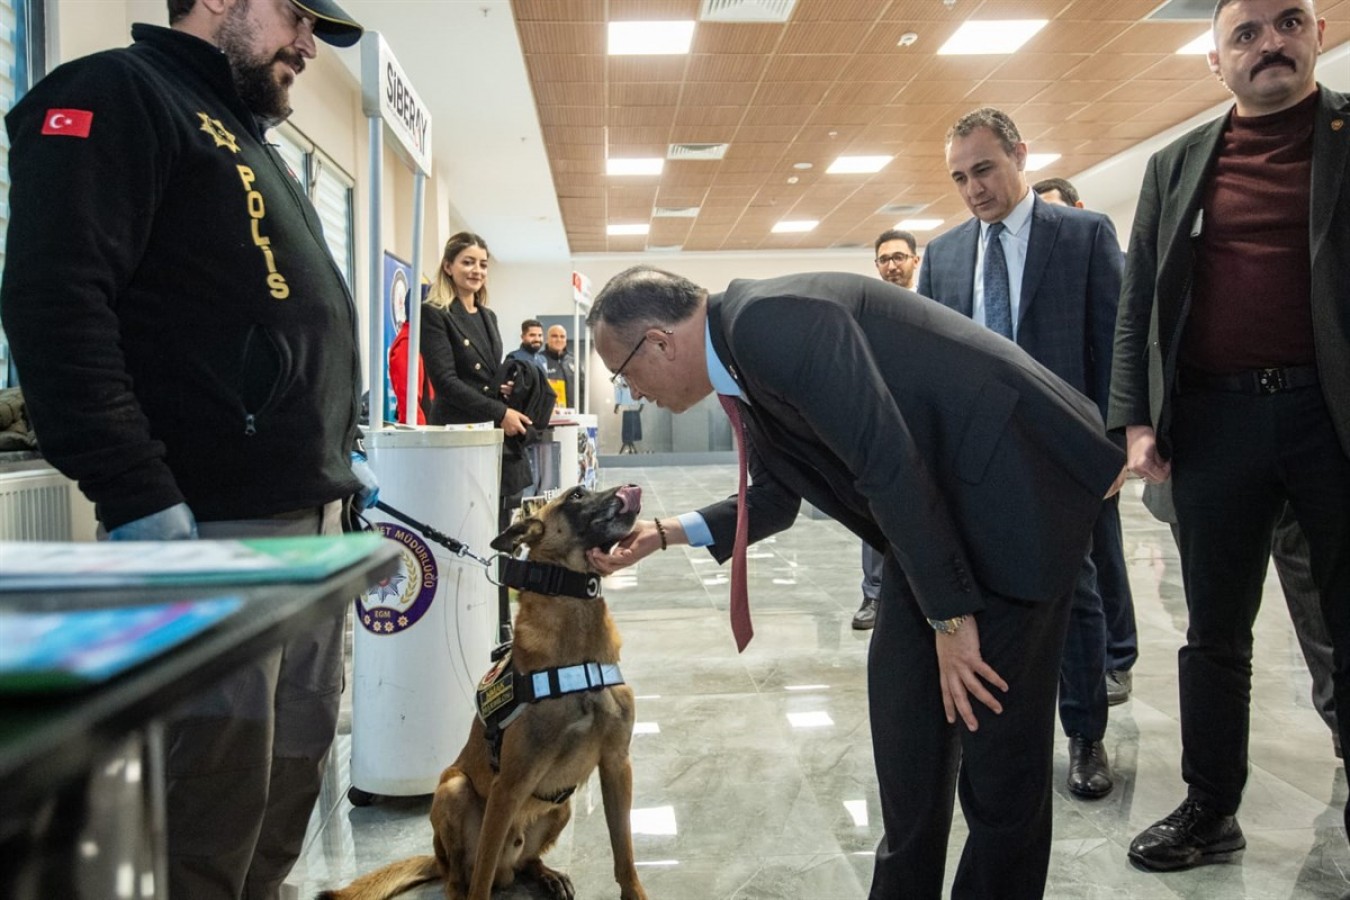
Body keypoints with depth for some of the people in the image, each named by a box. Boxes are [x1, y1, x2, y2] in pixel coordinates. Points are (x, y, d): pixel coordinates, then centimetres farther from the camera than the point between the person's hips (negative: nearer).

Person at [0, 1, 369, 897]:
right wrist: (137, 494, -23)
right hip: (214, 520, -9)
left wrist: (337, 458, 21)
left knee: (295, 760, 16)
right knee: (219, 781, 0)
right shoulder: (117, 93, -5)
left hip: (310, 514, 10)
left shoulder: (247, 142, 24)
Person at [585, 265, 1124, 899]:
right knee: (903, 706, 12)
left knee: (995, 725, -1)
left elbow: (890, 465, -26)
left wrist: (949, 615, -19)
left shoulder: (768, 320, -23)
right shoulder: (745, 363, 8)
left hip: (1017, 480, -9)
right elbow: (773, 500, 20)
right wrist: (666, 534, 11)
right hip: (935, 508, 9)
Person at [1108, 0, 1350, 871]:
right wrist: (1136, 420, 2)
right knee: (1215, 631, 11)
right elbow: (1137, 305, 11)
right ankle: (1210, 811, 25)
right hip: (1214, 419, 2)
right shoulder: (1176, 165, 12)